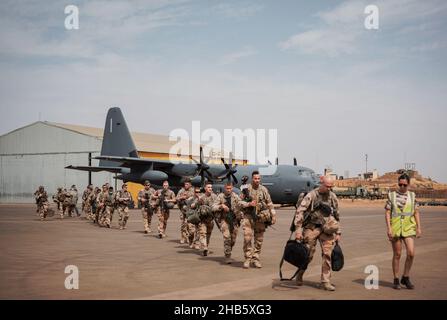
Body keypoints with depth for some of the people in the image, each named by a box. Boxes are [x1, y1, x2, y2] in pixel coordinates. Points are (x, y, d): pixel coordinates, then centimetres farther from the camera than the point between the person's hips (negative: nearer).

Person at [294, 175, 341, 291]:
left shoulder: (333, 197, 7)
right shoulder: (311, 196, -8)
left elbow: (337, 215, 16)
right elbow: (299, 212, -11)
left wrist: (338, 232, 14)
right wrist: (298, 230, -17)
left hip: (327, 229, 4)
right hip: (312, 228, -4)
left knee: (328, 254, -4)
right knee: (307, 254, 1)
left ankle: (325, 281, 4)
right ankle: (299, 276, 25)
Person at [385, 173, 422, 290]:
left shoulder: (412, 196, 7)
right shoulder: (392, 195, 2)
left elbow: (416, 213, 9)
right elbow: (387, 212, 0)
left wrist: (419, 227, 1)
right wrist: (388, 228, -9)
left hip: (408, 228, 1)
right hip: (395, 228, -1)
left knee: (411, 253, -10)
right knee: (397, 254, 4)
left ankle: (405, 278, 9)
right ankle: (396, 280, 14)